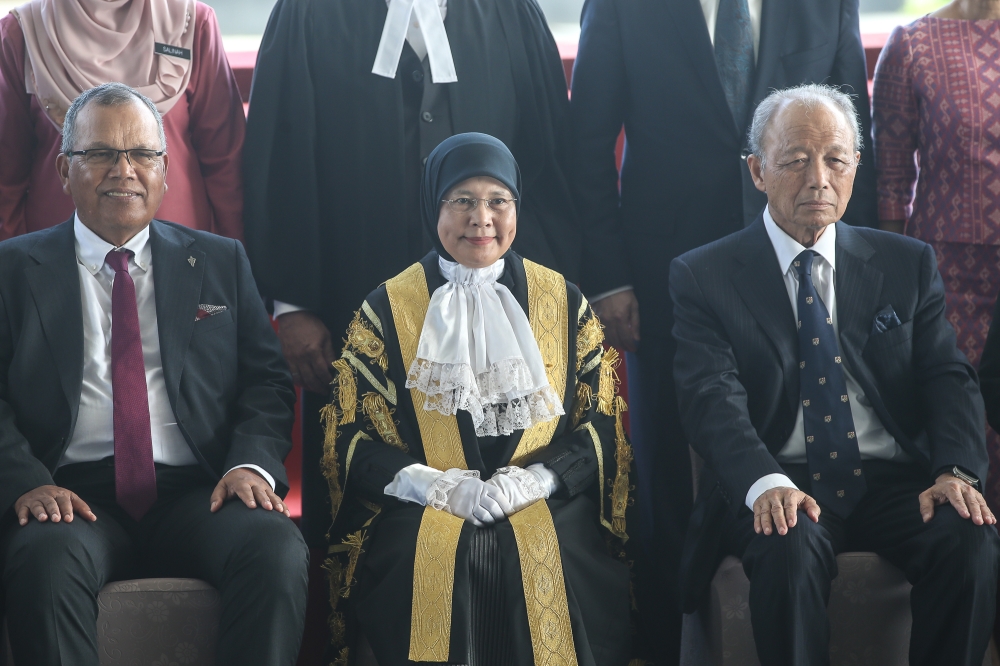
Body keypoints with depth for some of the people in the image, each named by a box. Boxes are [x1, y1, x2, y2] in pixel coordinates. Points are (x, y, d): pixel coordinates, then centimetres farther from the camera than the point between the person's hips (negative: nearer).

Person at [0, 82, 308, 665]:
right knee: (47, 558, -35)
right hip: (77, 495, -1)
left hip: (197, 492, 1)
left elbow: (267, 382, 12)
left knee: (277, 549, -30)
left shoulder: (221, 263, 18)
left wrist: (253, 463, -8)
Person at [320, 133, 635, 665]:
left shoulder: (563, 302, 13)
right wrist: (438, 486, -11)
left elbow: (603, 425, 9)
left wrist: (533, 481, -10)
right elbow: (351, 437, 5)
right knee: (427, 564, -33)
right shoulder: (386, 310, 10)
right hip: (423, 510, -1)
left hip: (543, 499, 1)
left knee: (549, 561, -32)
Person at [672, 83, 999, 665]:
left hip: (894, 479, 2)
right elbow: (713, 395, -9)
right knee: (789, 551, -35)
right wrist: (765, 484, -28)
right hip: (780, 490, -2)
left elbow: (948, 376, 6)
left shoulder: (909, 264, 14)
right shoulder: (704, 277, 4)